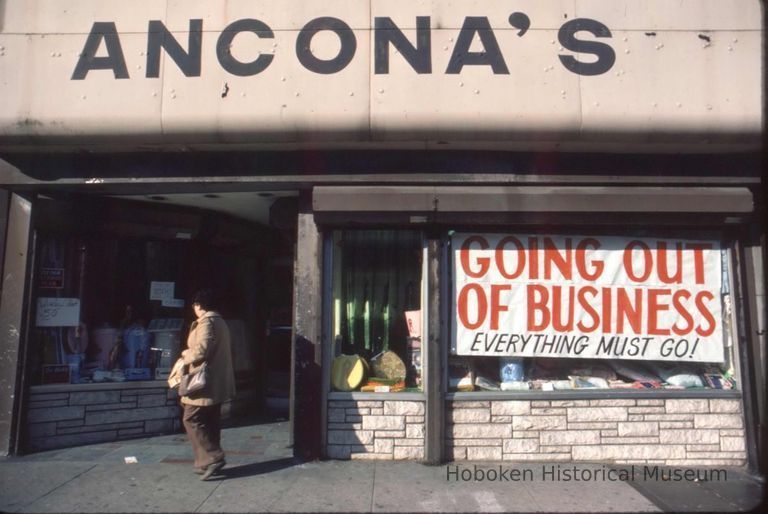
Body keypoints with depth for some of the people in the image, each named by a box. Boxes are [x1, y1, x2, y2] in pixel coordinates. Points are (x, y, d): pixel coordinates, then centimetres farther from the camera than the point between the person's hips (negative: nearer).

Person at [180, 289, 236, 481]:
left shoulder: (206, 322, -15)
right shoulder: (220, 321, 16)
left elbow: (201, 350, -24)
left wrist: (186, 355, -5)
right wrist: (191, 353, 14)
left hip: (205, 382, -10)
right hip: (217, 383, 10)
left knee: (191, 419, -4)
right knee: (210, 422, 13)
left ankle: (213, 458, -7)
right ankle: (208, 462, 18)